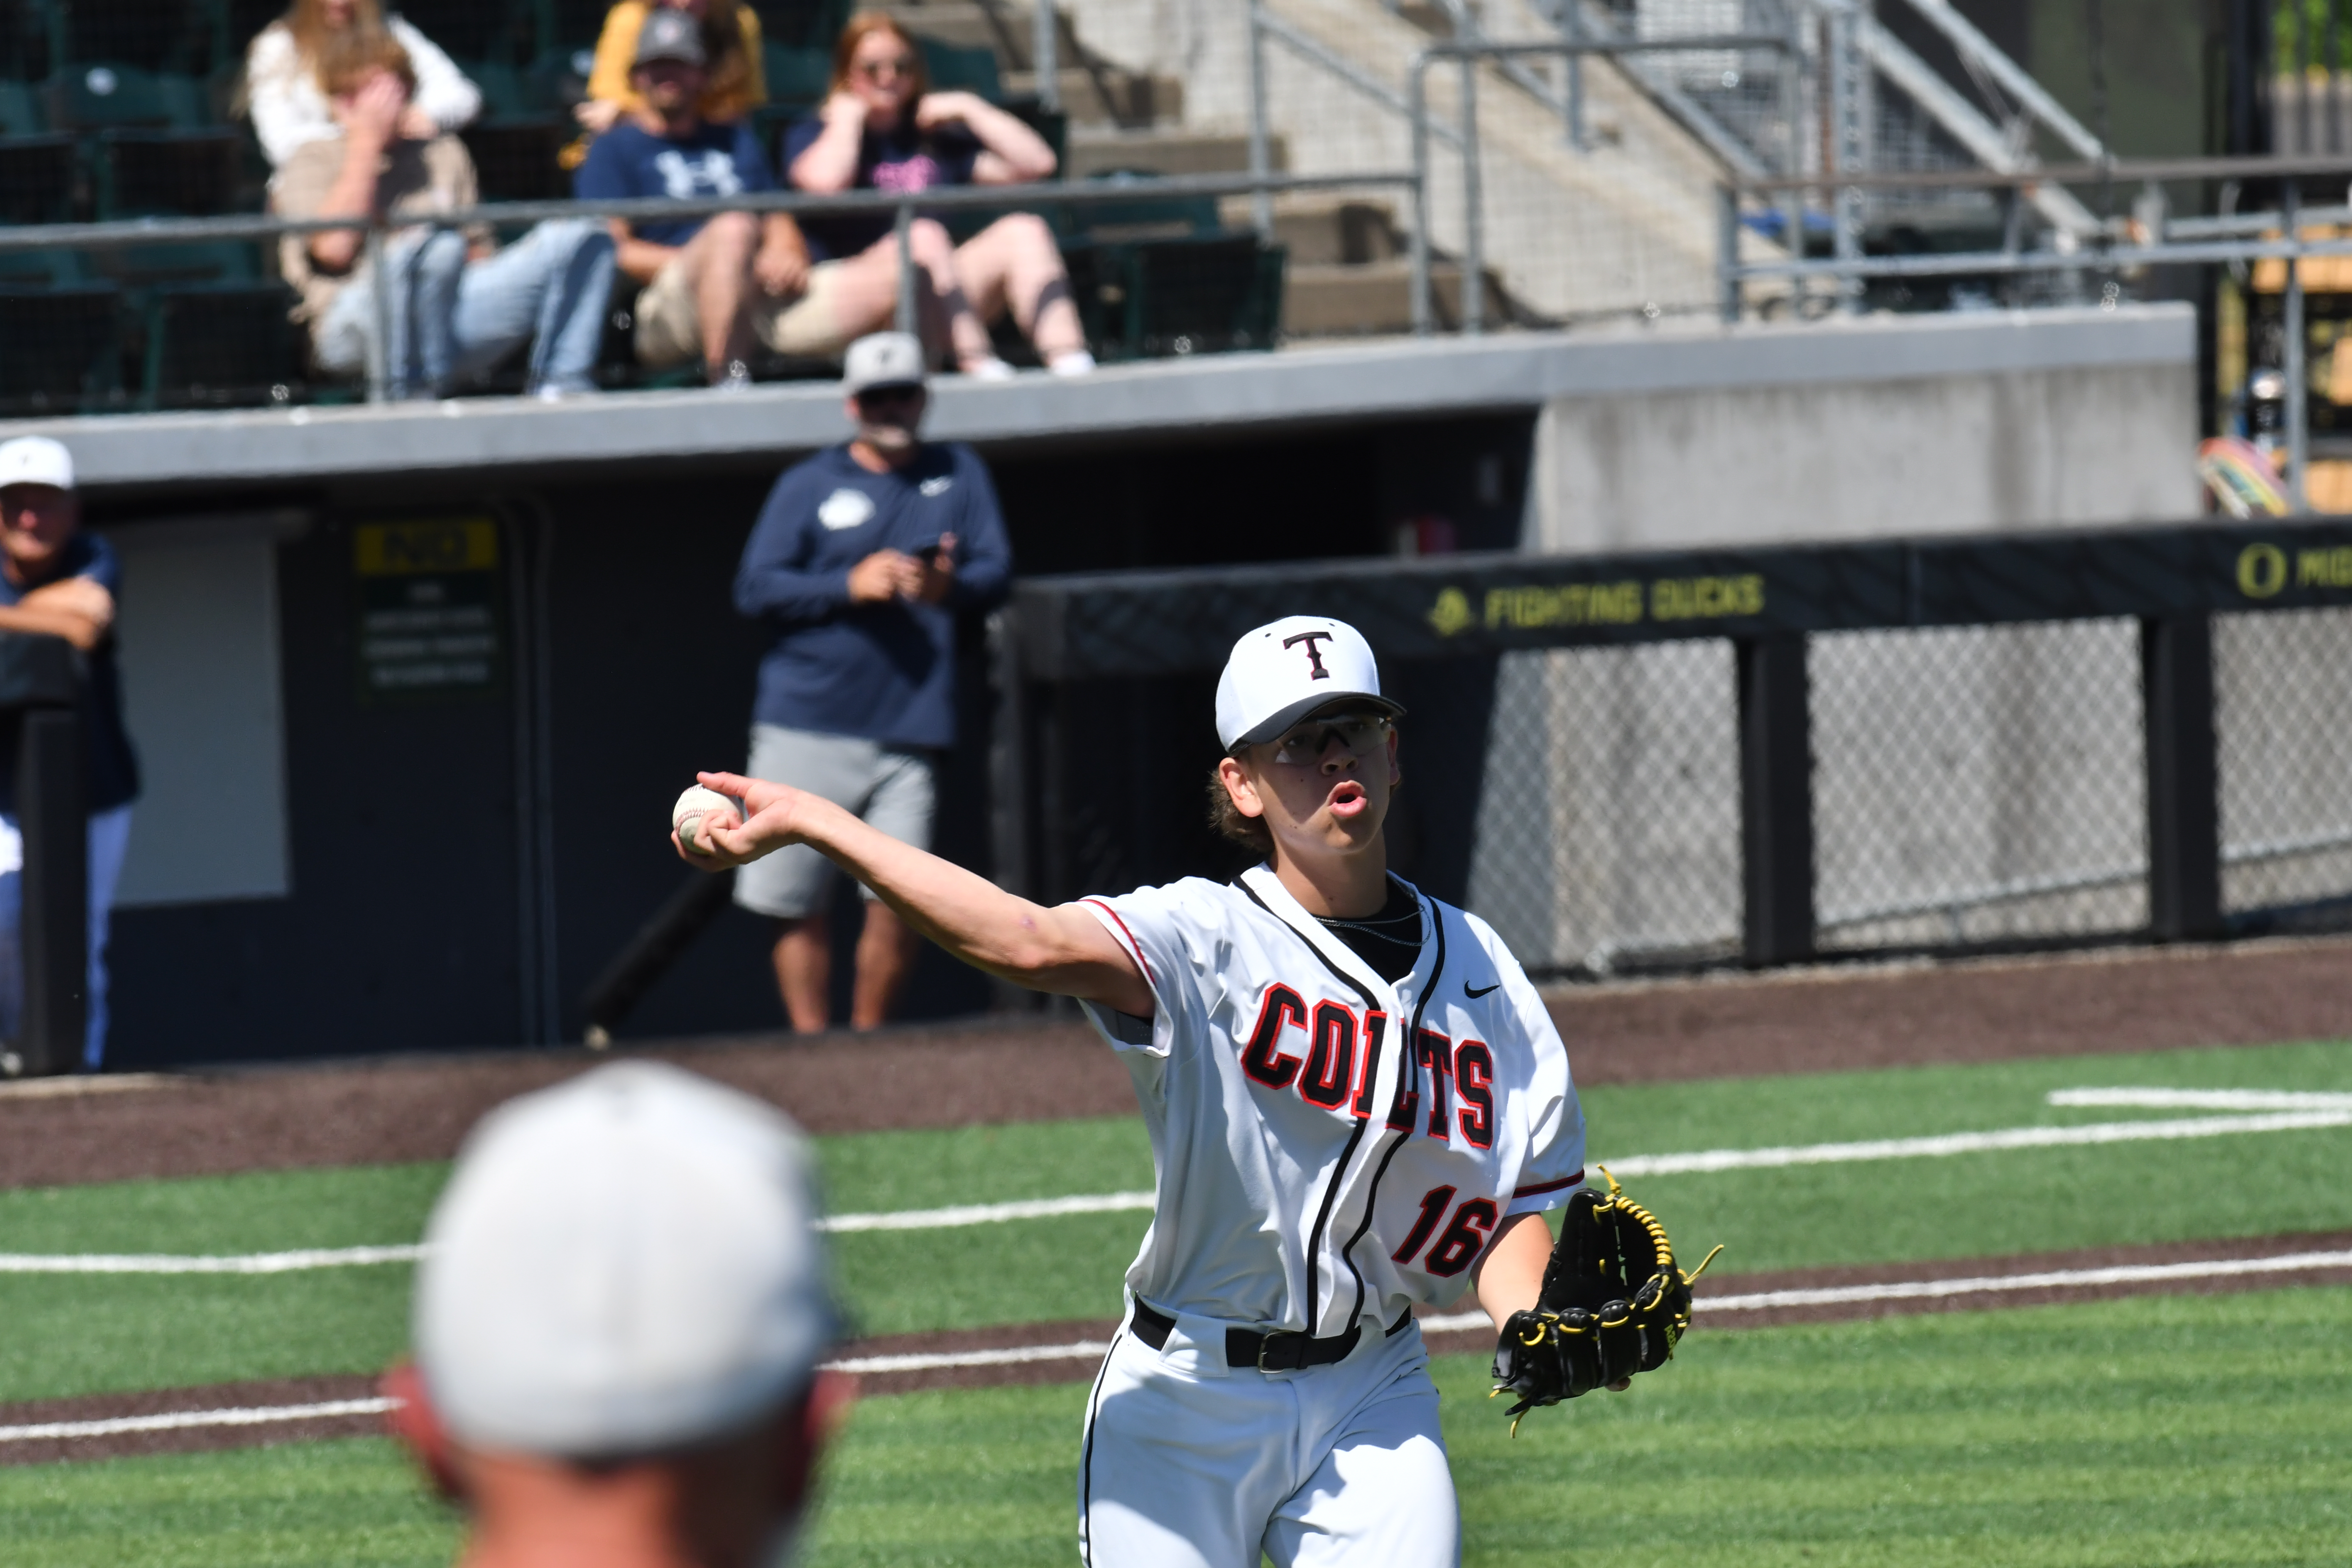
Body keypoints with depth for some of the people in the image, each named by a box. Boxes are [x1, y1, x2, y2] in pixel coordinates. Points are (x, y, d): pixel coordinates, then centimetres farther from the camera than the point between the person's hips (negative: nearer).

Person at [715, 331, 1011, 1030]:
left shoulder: (959, 475, 14)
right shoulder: (807, 486, 9)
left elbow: (997, 574, 9)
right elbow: (755, 588, 1)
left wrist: (949, 586, -14)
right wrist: (850, 586, -13)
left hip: (906, 733, 0)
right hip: (805, 728, 0)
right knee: (796, 903, -1)